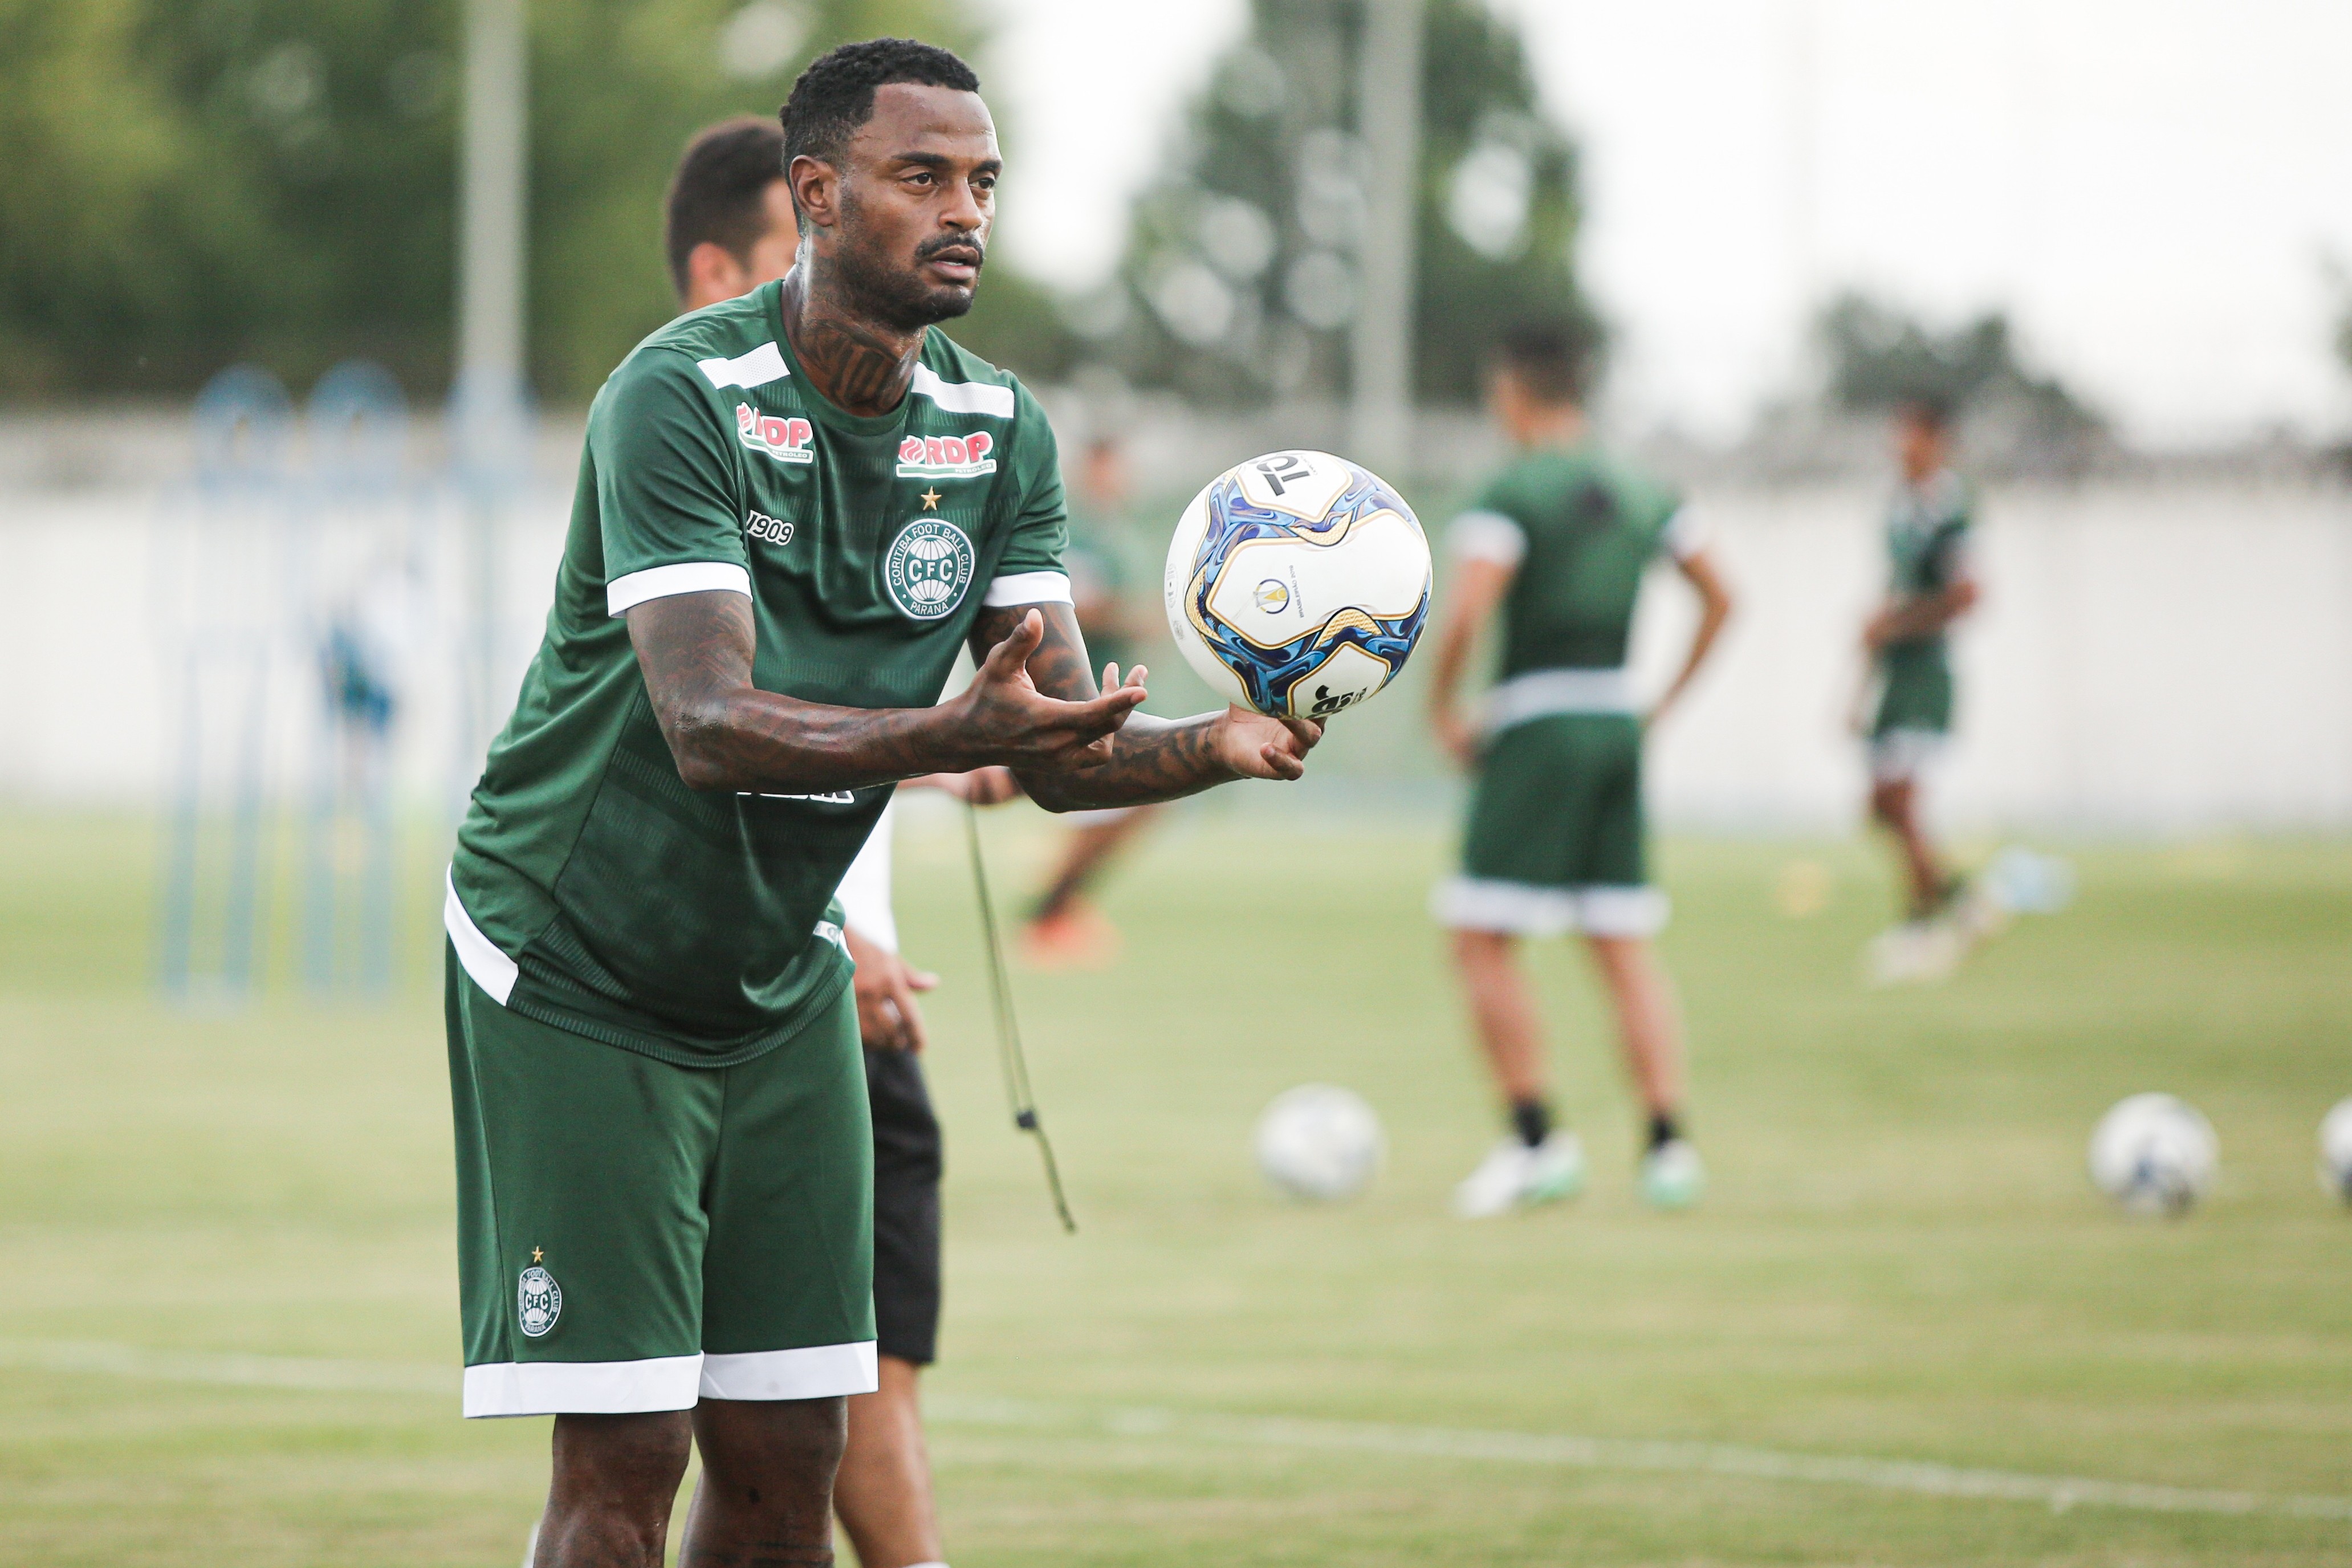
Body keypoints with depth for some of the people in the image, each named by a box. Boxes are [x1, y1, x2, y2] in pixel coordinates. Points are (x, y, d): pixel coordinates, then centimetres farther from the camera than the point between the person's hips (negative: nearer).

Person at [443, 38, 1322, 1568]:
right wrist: (953, 735, -49)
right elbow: (709, 725, -33)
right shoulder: (681, 396, -22)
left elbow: (1062, 745, -6)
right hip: (575, 969, -6)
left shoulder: (998, 429, -2)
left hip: (781, 977, 6)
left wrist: (1215, 746, -28)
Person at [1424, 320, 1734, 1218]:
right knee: (1625, 949, 8)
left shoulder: (1511, 495, -10)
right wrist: (1663, 705, 19)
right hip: (1616, 724, 7)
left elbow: (1465, 613, -21)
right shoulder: (1643, 496, 11)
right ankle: (1667, 1147, 1)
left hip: (1534, 728, -7)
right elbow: (1719, 600, 16)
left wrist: (1441, 708, -6)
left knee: (1481, 941, 0)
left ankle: (1538, 1142, -4)